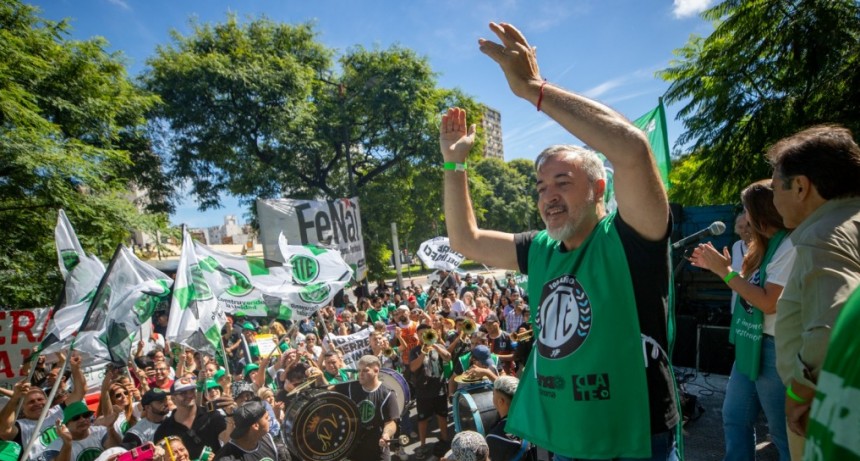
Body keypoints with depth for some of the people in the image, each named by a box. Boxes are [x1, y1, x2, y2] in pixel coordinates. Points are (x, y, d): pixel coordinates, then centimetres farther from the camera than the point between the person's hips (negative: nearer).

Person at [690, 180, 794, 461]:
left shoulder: (789, 246, -17)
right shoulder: (766, 245, 13)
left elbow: (769, 302, -22)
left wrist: (725, 271, -17)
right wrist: (718, 267, 8)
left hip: (773, 349, -9)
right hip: (751, 344, 9)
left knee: (783, 432, 5)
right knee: (734, 419, 16)